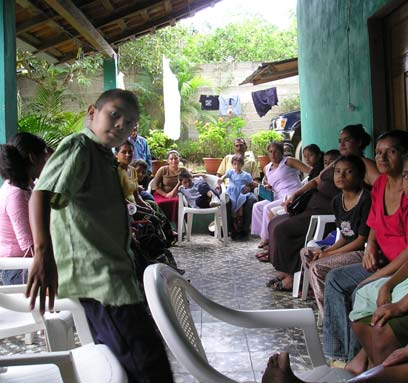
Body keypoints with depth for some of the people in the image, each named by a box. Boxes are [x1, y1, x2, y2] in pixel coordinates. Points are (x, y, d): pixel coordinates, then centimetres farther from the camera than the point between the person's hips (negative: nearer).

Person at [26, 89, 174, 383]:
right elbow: (42, 195, -27)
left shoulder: (105, 159, 21)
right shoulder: (77, 147, -10)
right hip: (96, 279, -10)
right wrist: (44, 253, -42)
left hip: (110, 276, 10)